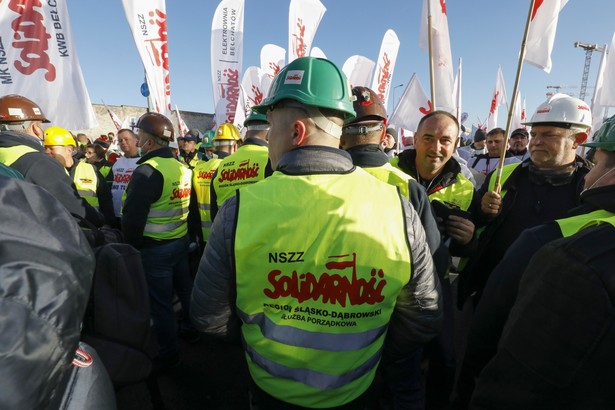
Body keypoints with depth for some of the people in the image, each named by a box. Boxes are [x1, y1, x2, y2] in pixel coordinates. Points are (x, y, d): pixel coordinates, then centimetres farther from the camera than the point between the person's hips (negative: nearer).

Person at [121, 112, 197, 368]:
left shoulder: (147, 171, -21)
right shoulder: (183, 168, 3)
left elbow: (133, 217, -22)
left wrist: (131, 245, -5)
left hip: (155, 248, -7)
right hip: (181, 241, 8)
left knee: (160, 302, 7)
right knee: (185, 287, 23)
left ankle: (169, 354, 24)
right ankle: (191, 328, 43)